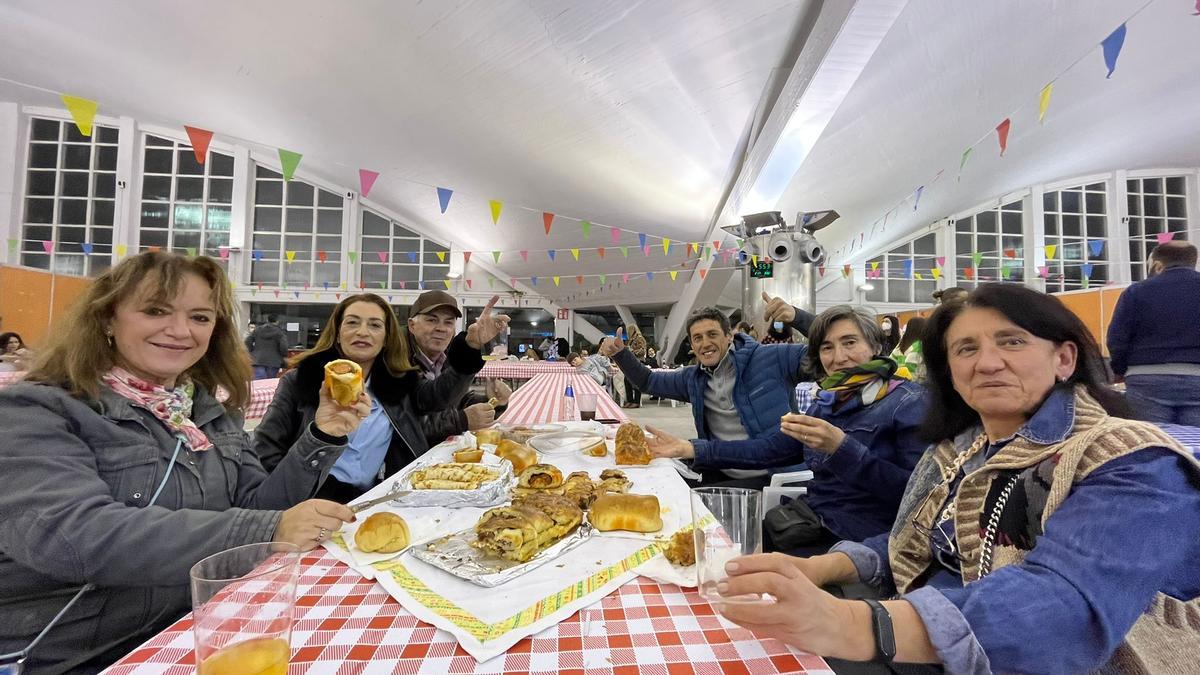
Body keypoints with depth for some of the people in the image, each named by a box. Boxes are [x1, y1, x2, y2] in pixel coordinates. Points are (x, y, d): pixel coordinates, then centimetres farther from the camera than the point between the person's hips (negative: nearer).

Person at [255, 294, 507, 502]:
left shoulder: (399, 382, 10)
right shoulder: (302, 379, 5)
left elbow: (442, 392, -7)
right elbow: (266, 449, 5)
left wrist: (471, 346, -23)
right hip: (316, 499, -3)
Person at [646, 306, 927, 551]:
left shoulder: (909, 402, -9)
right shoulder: (827, 401, 10)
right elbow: (770, 448, 7)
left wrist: (840, 448, -31)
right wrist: (690, 449, 0)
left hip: (860, 540, -5)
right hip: (811, 517, 5)